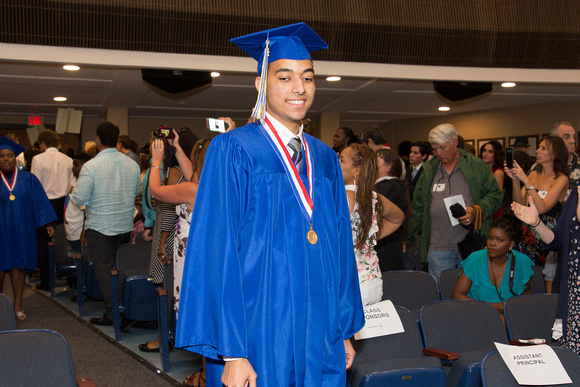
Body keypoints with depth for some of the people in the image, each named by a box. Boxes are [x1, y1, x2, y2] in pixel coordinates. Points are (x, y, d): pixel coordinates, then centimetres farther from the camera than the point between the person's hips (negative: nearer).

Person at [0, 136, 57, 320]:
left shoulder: (28, 179, 4)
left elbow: (39, 202, 3)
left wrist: (47, 223, -2)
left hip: (20, 231, 1)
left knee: (18, 267, 3)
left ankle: (17, 306, 10)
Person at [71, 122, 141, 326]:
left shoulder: (91, 166, -16)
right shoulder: (132, 164, 0)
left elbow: (79, 198, -16)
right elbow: (137, 191, 14)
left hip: (99, 227, -5)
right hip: (126, 225, 5)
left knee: (104, 270, 3)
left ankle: (111, 313, 5)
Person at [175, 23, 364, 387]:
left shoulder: (325, 159, 9)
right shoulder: (234, 151, -8)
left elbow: (340, 245, 12)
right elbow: (217, 253, -13)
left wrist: (346, 330, 9)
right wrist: (231, 353, -17)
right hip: (258, 341, -5)